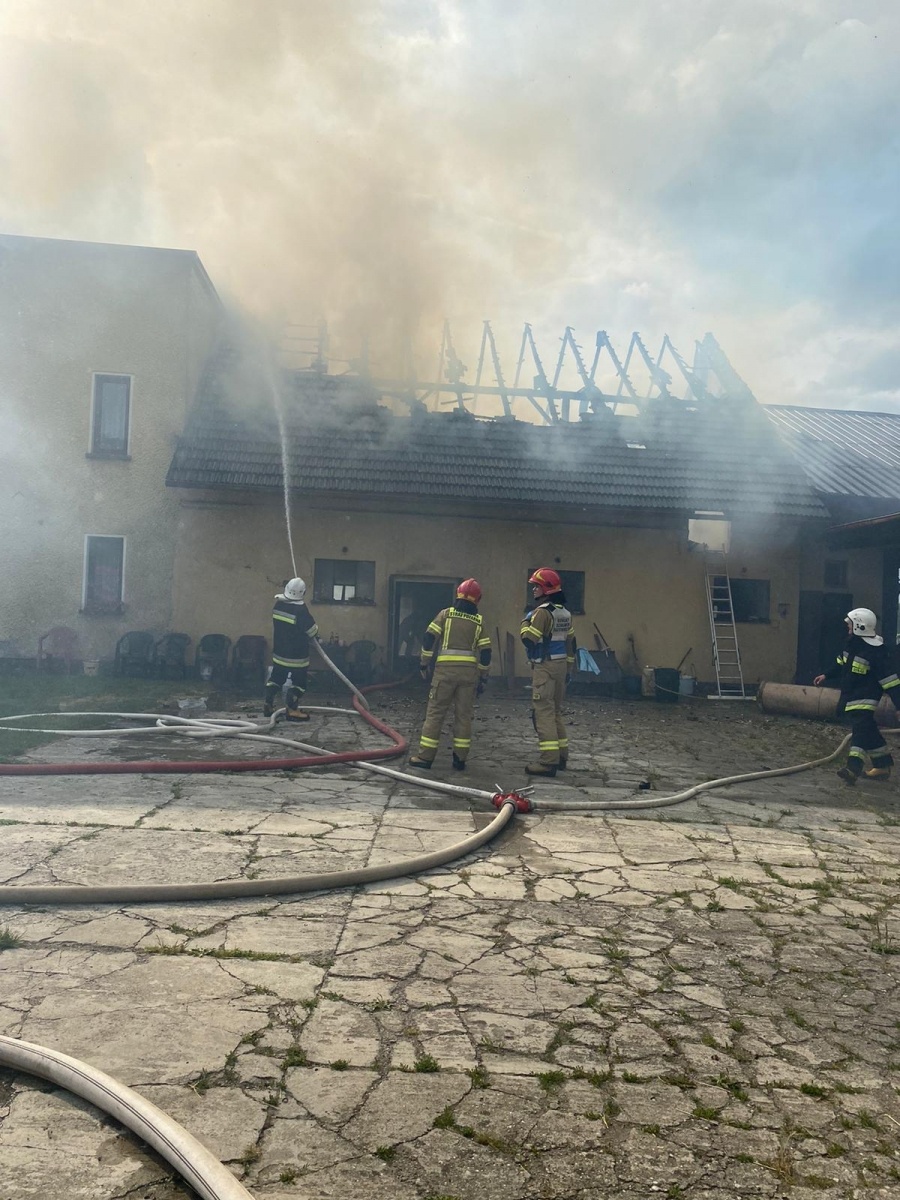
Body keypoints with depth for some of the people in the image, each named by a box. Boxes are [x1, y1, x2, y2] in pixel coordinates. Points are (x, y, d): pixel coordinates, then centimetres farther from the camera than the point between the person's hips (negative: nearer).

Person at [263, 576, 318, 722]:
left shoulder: (278, 605, 0)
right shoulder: (301, 610, -22)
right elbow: (312, 631, -14)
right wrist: (313, 622, 7)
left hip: (279, 651, 7)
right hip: (297, 655, -7)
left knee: (276, 677, 17)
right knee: (298, 682, 4)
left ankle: (268, 705, 22)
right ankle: (292, 710, 3)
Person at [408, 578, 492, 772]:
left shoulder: (446, 614, 5)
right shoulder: (479, 621, 9)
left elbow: (429, 638, -2)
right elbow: (485, 652, 7)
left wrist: (424, 662, 7)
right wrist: (482, 678, 15)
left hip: (445, 668, -2)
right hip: (469, 671, 2)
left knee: (435, 712, 2)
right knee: (464, 715, 9)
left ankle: (425, 757, 2)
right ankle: (460, 759, 11)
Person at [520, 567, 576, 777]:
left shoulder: (542, 611, -15)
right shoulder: (564, 612, 13)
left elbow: (529, 639, -20)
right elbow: (570, 642, 17)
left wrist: (525, 622, -2)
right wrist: (569, 668, 23)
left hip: (545, 667, -9)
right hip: (561, 665, 9)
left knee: (543, 712, -8)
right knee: (555, 712, 17)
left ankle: (549, 761, -11)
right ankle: (561, 756, 22)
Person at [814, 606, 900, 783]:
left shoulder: (877, 650, -22)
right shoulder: (852, 642, 4)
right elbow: (841, 662, 22)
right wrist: (826, 675, 24)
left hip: (865, 699, -9)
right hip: (851, 696, 9)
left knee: (861, 729, -18)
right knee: (868, 729, 16)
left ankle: (853, 767, -28)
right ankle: (883, 765, 27)